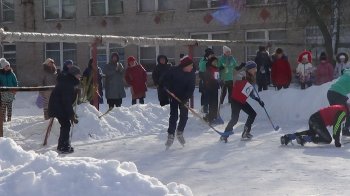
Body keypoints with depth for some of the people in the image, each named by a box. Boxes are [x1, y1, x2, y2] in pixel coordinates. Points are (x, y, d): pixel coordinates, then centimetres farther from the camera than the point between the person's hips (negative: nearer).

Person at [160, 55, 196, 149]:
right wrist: (169, 89, -19)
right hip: (174, 96, -3)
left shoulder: (192, 73, -9)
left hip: (184, 97, 3)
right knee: (174, 116, -8)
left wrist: (186, 98, -23)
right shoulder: (174, 70, -16)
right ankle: (170, 136, 0)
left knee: (184, 116, 0)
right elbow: (164, 80, -7)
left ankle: (180, 133, 23)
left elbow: (191, 87, -12)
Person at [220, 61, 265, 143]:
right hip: (235, 100, -9)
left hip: (243, 101, 9)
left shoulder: (252, 80, 10)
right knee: (235, 119, -17)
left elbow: (251, 93, 21)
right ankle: (225, 135, -3)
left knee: (253, 114, 9)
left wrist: (258, 100, 18)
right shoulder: (243, 76, -15)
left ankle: (245, 133, 19)